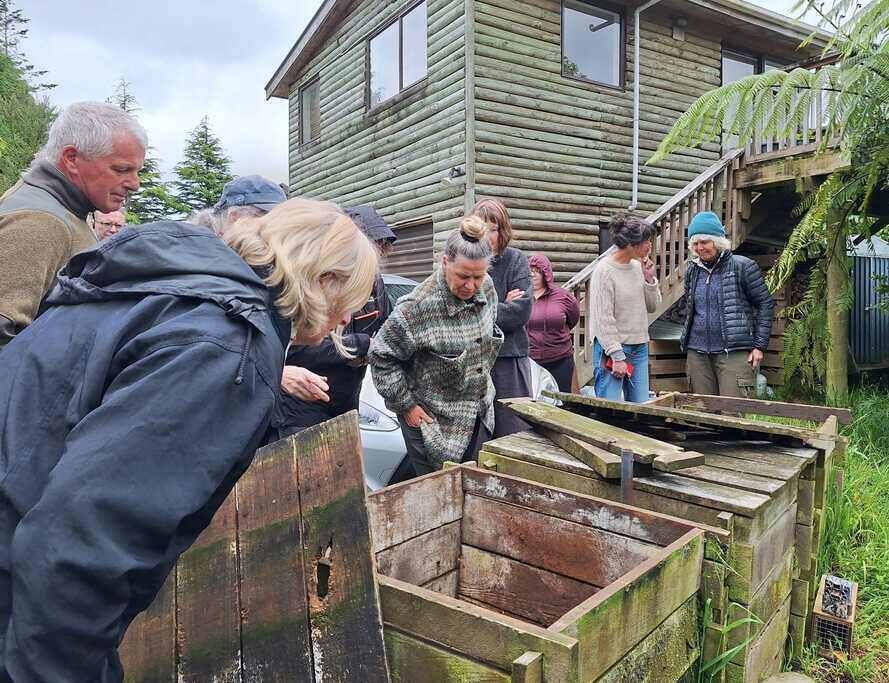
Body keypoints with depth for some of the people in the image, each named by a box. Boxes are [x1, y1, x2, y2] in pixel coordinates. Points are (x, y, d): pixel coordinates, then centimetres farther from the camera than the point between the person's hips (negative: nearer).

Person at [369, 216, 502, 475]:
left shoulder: (487, 287, -5)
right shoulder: (419, 306, -26)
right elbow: (381, 357, -17)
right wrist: (405, 405, -14)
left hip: (480, 415, 6)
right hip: (434, 422, -6)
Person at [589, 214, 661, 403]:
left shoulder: (638, 266, 8)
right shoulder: (605, 270, -12)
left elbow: (652, 307, 15)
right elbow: (603, 319, -15)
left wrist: (649, 278, 0)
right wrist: (617, 356, -17)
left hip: (639, 347, 7)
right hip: (612, 346, -7)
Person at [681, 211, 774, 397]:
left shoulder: (742, 266, -4)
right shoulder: (693, 270, 11)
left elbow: (765, 304, -1)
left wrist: (760, 345, -5)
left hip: (734, 352, -5)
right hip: (697, 352, 5)